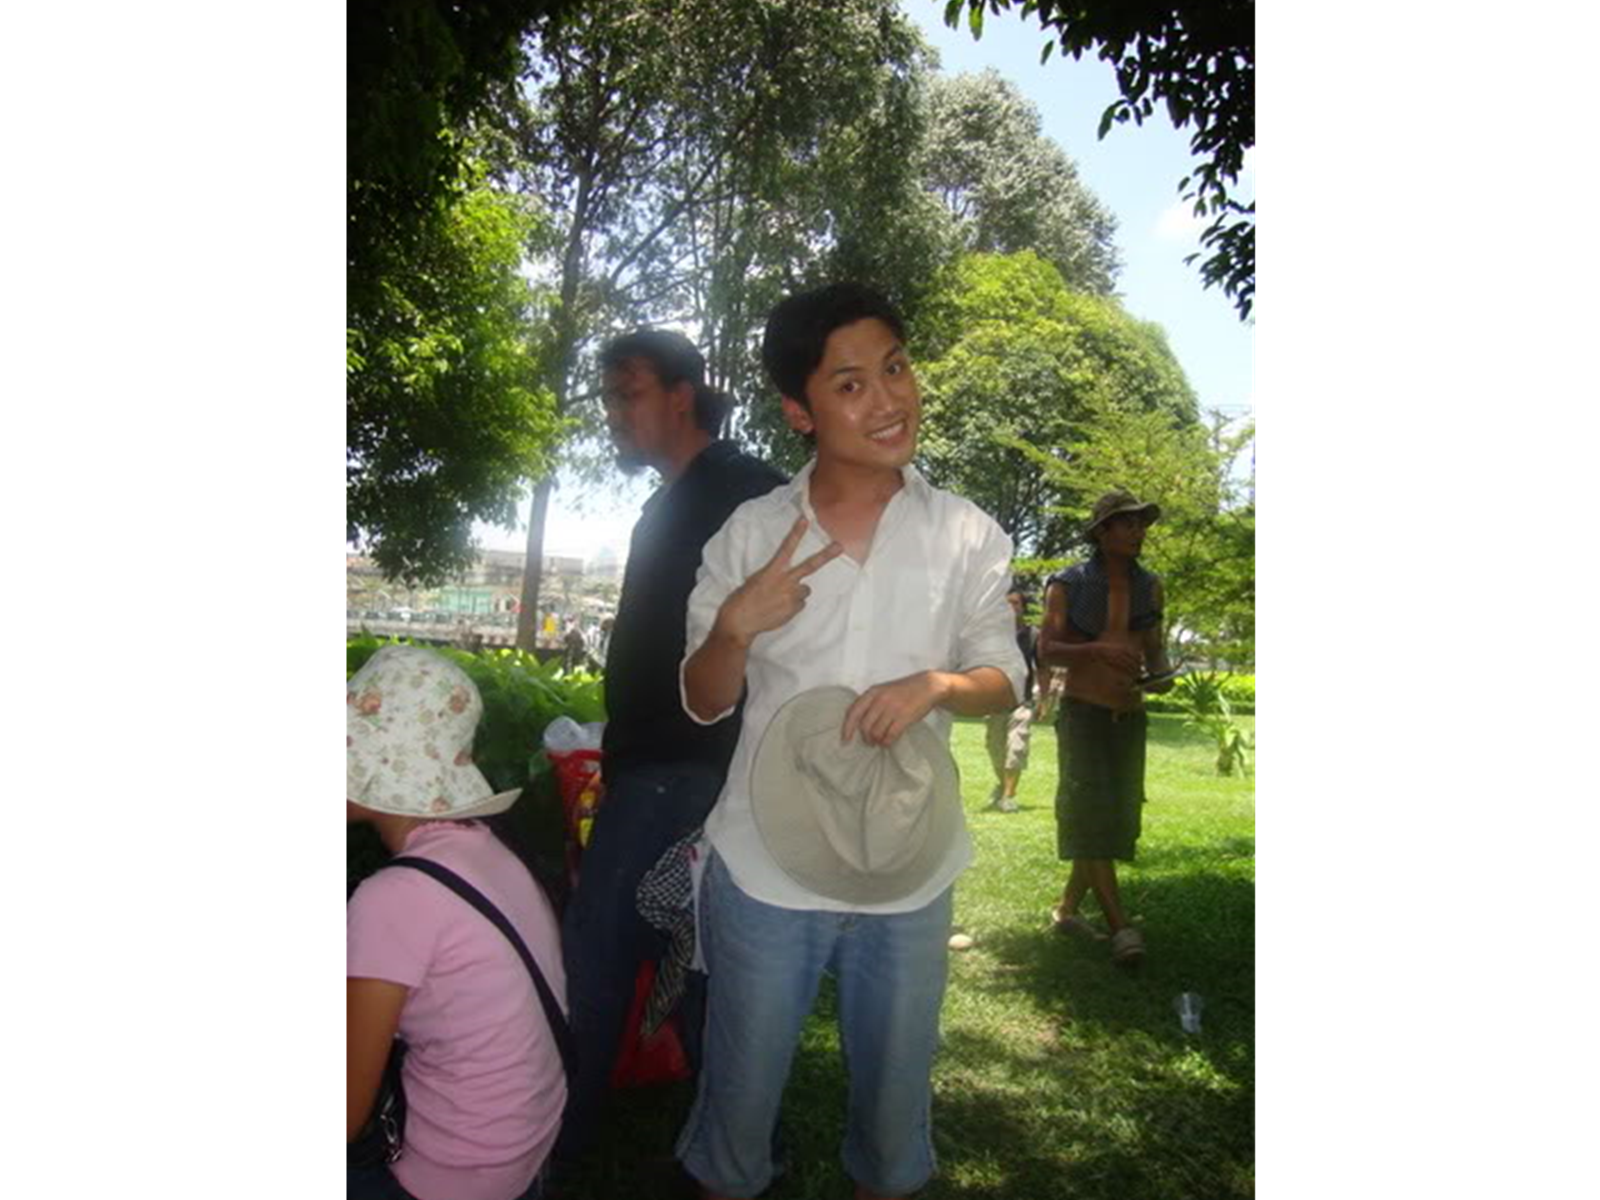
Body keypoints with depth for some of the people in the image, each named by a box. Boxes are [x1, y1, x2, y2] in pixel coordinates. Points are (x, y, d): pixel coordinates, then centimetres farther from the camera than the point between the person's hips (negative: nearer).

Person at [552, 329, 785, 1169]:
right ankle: (561, 1138, 30)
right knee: (594, 944, 15)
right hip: (649, 770, 9)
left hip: (705, 774, -9)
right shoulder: (666, 508, 19)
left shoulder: (743, 491, -8)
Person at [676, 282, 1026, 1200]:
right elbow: (704, 705, 1)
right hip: (765, 862, 0)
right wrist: (735, 626, -19)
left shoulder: (969, 536, -2)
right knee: (743, 1079, 16)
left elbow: (1005, 679, 4)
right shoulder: (751, 534, -4)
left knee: (898, 1079, 20)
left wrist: (937, 684, -17)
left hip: (910, 868, 1)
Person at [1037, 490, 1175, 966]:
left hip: (1130, 717, 5)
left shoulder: (1148, 585, 7)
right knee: (1090, 810, -16)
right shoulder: (1069, 584, -7)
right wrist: (1097, 649, -29)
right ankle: (1120, 926, -16)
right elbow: (1047, 648, -12)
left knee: (1117, 816, 8)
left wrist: (1161, 674, -9)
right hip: (1082, 712, -5)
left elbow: (1155, 645, 14)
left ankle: (1067, 908, 22)